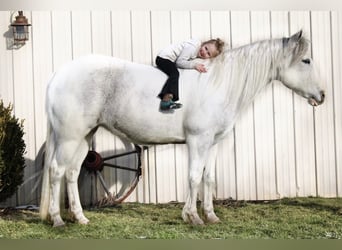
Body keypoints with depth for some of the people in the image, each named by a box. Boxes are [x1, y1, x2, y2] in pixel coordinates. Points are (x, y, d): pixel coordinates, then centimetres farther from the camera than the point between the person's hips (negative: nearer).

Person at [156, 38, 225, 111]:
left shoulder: (198, 52, 7)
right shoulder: (193, 47, -20)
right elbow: (179, 62, -21)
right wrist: (194, 65, -26)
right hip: (163, 58, -10)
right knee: (175, 73, -30)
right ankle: (166, 100, -46)